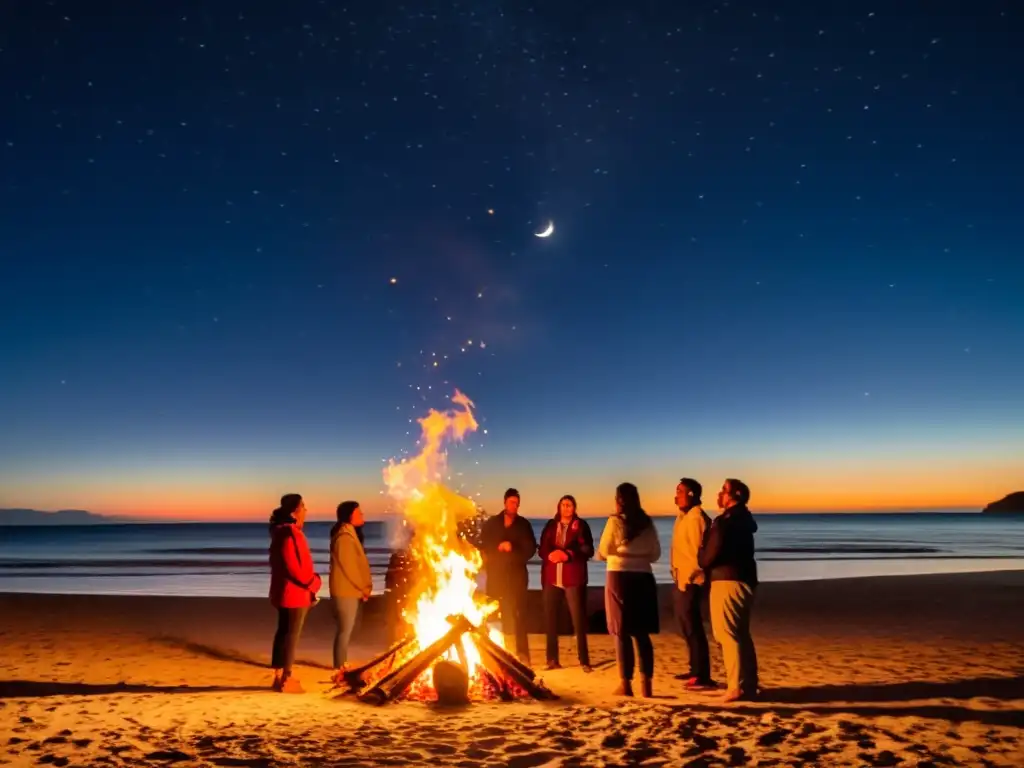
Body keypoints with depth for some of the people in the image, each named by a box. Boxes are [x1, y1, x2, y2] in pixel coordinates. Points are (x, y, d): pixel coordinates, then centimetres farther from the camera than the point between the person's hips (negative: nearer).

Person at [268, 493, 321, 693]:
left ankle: (280, 676, 22)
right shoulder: (290, 534, -19)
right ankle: (286, 679, 3)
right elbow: (294, 567, -24)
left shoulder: (284, 532, 14)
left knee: (284, 632, 14)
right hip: (294, 592, -10)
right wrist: (313, 584, -12)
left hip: (286, 591, 10)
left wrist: (310, 585, 14)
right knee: (292, 634, -3)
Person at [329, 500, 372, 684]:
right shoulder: (344, 537, -16)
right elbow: (348, 566, -18)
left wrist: (363, 588, 9)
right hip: (345, 591, -10)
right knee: (345, 631, -6)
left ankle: (342, 669, 22)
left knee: (345, 631, 14)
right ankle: (339, 671, 0)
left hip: (350, 590, 10)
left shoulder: (350, 535, 15)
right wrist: (364, 588, -9)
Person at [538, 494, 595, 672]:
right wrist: (551, 554, -14)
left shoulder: (581, 525, 6)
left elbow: (588, 550, -3)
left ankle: (584, 661, 2)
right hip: (551, 579, 3)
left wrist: (568, 554, -16)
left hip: (573, 579, -3)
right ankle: (552, 660, 13)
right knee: (550, 619, 4)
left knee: (578, 619, -4)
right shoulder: (551, 525, 14)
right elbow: (542, 549, 8)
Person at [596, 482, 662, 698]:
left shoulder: (615, 521, -8)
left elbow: (602, 553, -3)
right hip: (643, 578, 4)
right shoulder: (647, 522, 5)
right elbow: (655, 554, 11)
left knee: (622, 633, 4)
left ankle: (626, 684, 6)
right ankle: (647, 685, 11)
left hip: (619, 577, -4)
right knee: (642, 633, 10)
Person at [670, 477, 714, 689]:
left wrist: (690, 578, -21)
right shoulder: (684, 516, 16)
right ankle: (695, 670, 29)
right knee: (686, 626, 18)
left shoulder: (696, 516, -16)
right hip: (681, 579, 11)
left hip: (690, 581, -11)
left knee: (693, 627, -8)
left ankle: (703, 676, -3)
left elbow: (698, 550, -22)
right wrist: (678, 576, 16)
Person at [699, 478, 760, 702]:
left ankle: (738, 687, -6)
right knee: (741, 635, 14)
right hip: (743, 580, 10)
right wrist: (706, 561, 14)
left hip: (727, 581, -10)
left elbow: (710, 553, -13)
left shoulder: (725, 521, -14)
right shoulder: (743, 520, 16)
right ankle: (749, 686, 18)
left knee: (728, 635, -6)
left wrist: (701, 562, 8)